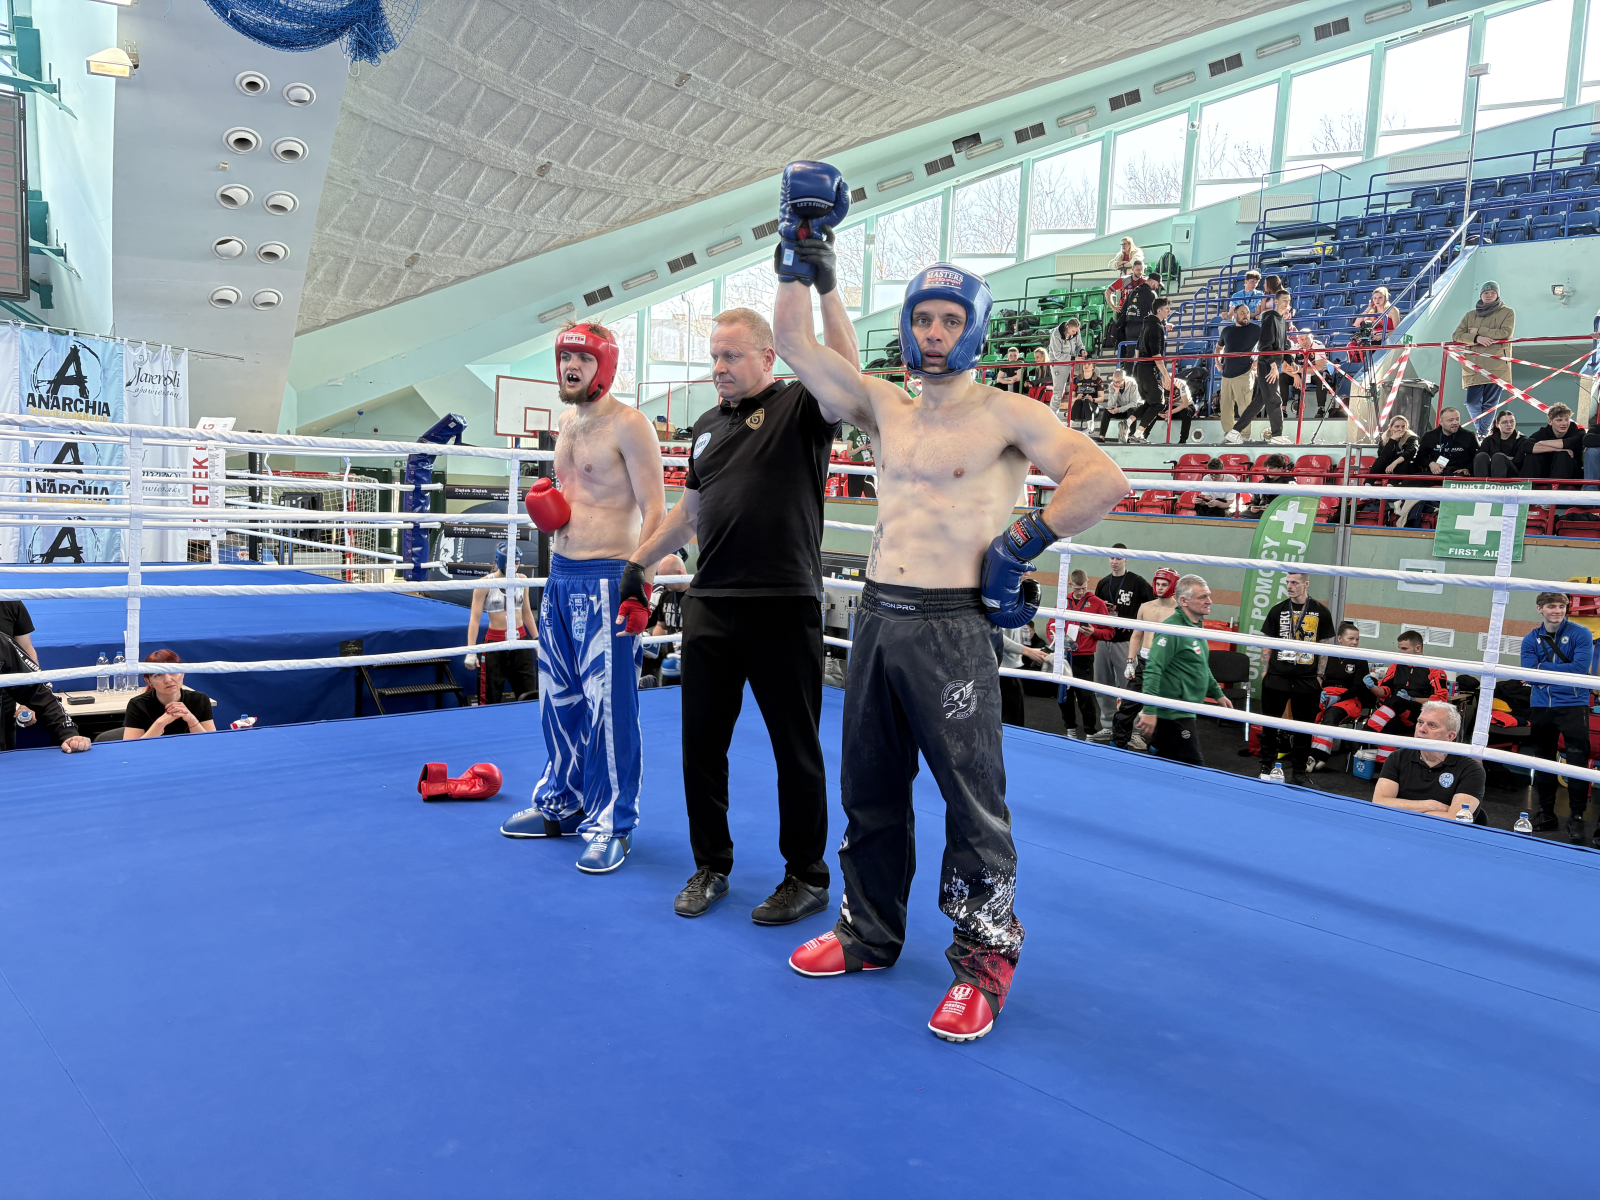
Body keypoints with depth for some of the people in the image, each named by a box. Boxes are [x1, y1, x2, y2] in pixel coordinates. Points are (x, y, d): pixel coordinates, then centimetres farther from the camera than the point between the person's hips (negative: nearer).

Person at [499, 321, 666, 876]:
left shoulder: (628, 425, -11)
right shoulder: (567, 422, 15)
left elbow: (654, 508, -15)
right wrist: (545, 501, 6)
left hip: (605, 580, -8)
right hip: (560, 576, 9)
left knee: (609, 707, -5)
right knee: (559, 699, 15)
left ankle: (611, 825, 7)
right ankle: (561, 804, 30)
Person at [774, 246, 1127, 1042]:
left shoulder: (1004, 416, -4)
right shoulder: (885, 408, 12)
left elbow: (1104, 480, -15)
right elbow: (796, 343, 13)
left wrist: (1023, 543, -13)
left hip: (950, 629, -6)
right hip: (877, 619, 6)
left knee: (972, 799, 1)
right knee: (868, 787, 15)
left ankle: (985, 960, 17)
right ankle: (869, 932, 33)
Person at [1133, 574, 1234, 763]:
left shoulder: (1197, 626, 13)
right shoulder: (1172, 629, -18)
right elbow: (1153, 670, -24)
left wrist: (1218, 693, 27)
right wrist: (1149, 711, -29)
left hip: (1185, 713, 10)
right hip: (1173, 715, -10)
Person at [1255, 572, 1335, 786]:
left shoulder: (1321, 612, 1)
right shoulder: (1277, 610, 4)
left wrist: (1319, 675, 0)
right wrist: (1266, 669, 1)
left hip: (1306, 679, -1)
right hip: (1277, 677, 1)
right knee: (1270, 722, 5)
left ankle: (1298, 771, 17)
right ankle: (1267, 766, 18)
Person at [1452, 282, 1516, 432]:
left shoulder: (1507, 312, 9)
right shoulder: (1471, 315, 17)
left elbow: (1506, 333, -7)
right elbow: (1456, 336, 7)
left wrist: (1479, 331, -5)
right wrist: (1476, 338, -12)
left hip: (1496, 366, -3)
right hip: (1473, 366, 3)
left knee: (1489, 404, -4)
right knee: (1472, 403, -3)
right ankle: (1481, 432, 16)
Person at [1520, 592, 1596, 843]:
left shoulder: (1580, 634, -5)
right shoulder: (1531, 639, 5)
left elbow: (1580, 669, -17)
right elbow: (1529, 673, -6)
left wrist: (1543, 667, -11)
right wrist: (1564, 670, -17)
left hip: (1574, 706, -4)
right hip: (1541, 707, 4)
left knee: (1577, 763, -7)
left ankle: (1576, 819, 1)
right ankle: (1546, 815, 24)